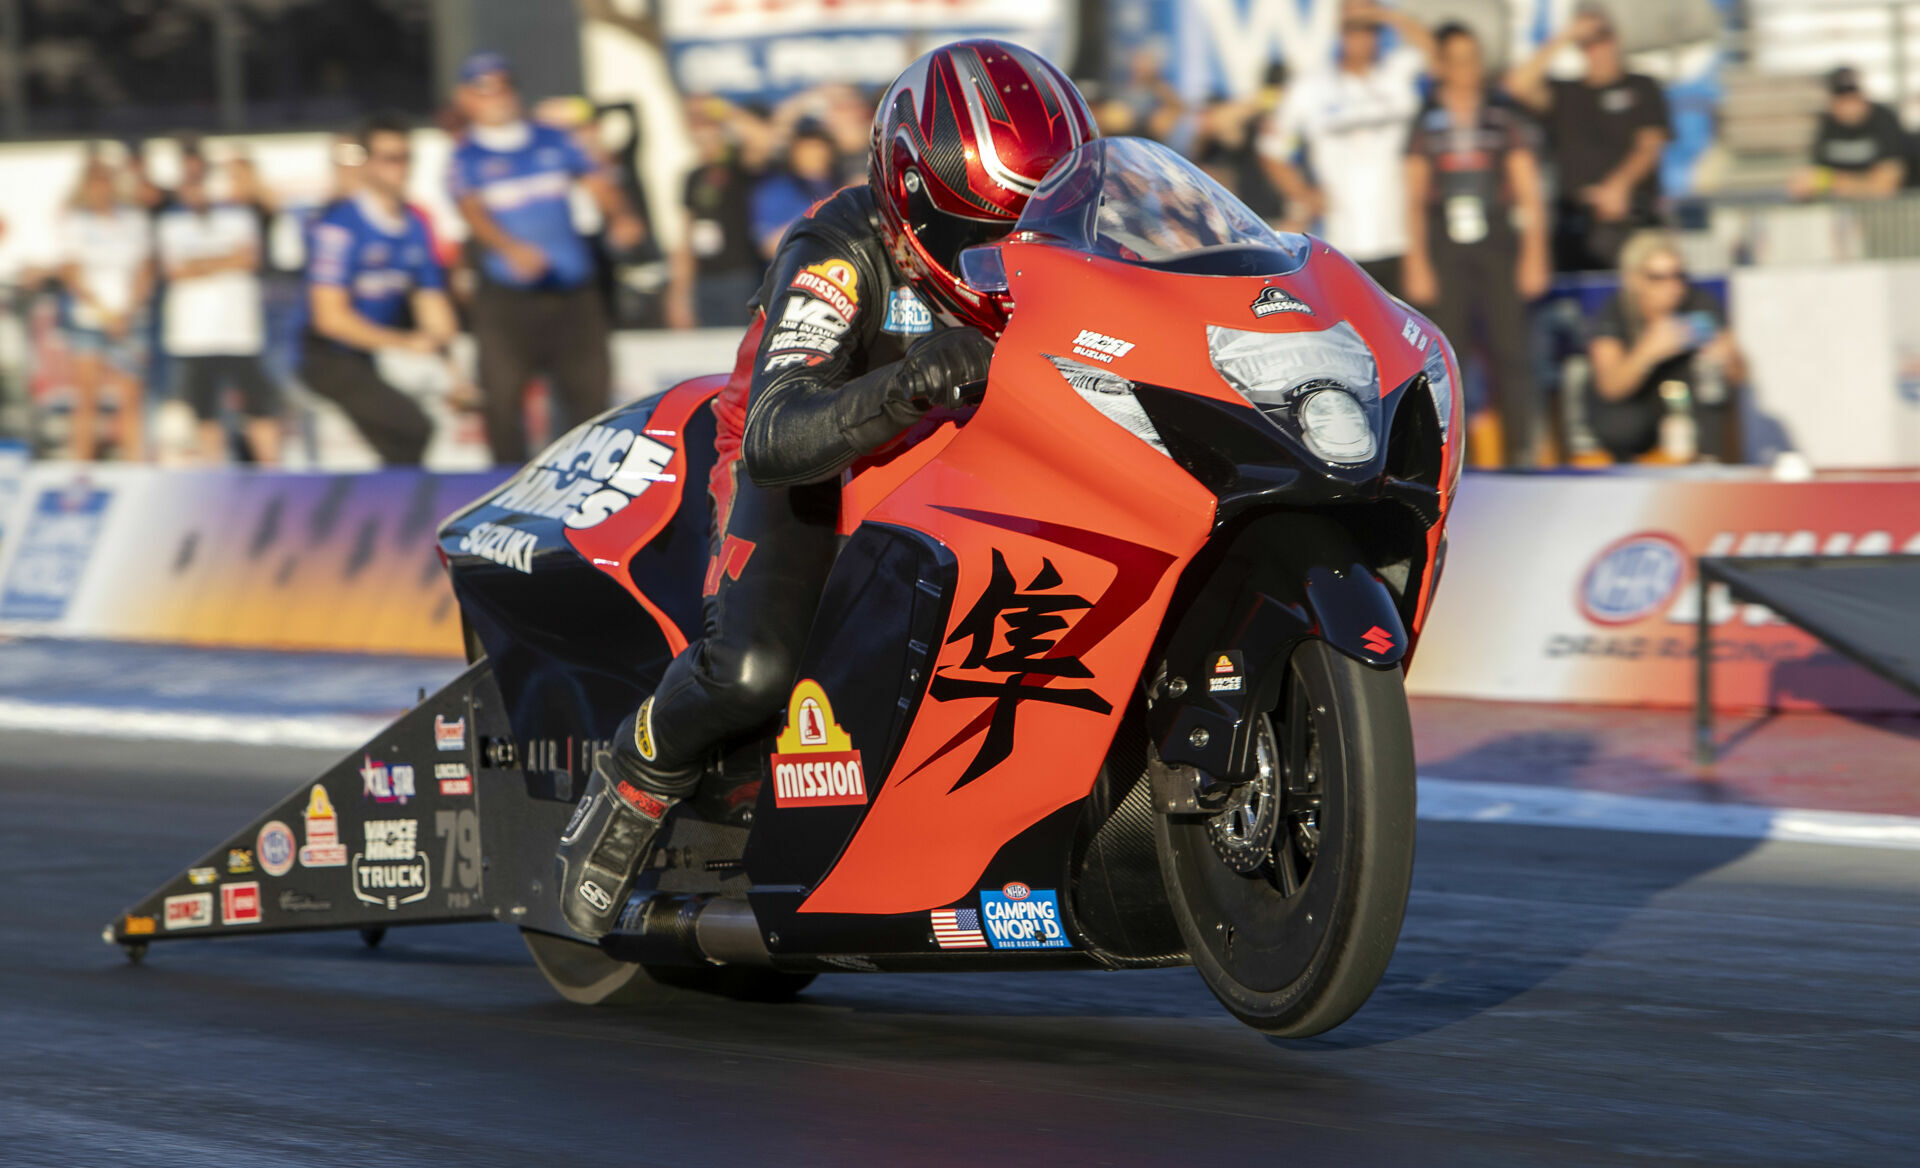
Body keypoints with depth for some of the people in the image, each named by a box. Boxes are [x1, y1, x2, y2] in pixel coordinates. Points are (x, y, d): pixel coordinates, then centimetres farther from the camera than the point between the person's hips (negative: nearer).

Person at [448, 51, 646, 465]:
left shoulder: (554, 141, 14)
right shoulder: (467, 159, 3)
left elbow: (597, 183, 5)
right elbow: (473, 212, -14)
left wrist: (620, 216, -18)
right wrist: (511, 248, -34)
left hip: (573, 292, 3)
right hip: (507, 297, -3)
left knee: (589, 386, 2)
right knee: (504, 396, -5)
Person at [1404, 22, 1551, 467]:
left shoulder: (1505, 119, 8)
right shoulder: (1426, 125, 9)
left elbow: (1529, 192, 7)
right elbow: (1414, 199, 8)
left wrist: (1534, 256, -1)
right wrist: (1417, 263, 0)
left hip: (1498, 247, 0)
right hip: (1445, 253, 1)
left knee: (1509, 350, -5)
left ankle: (1522, 449, -4)